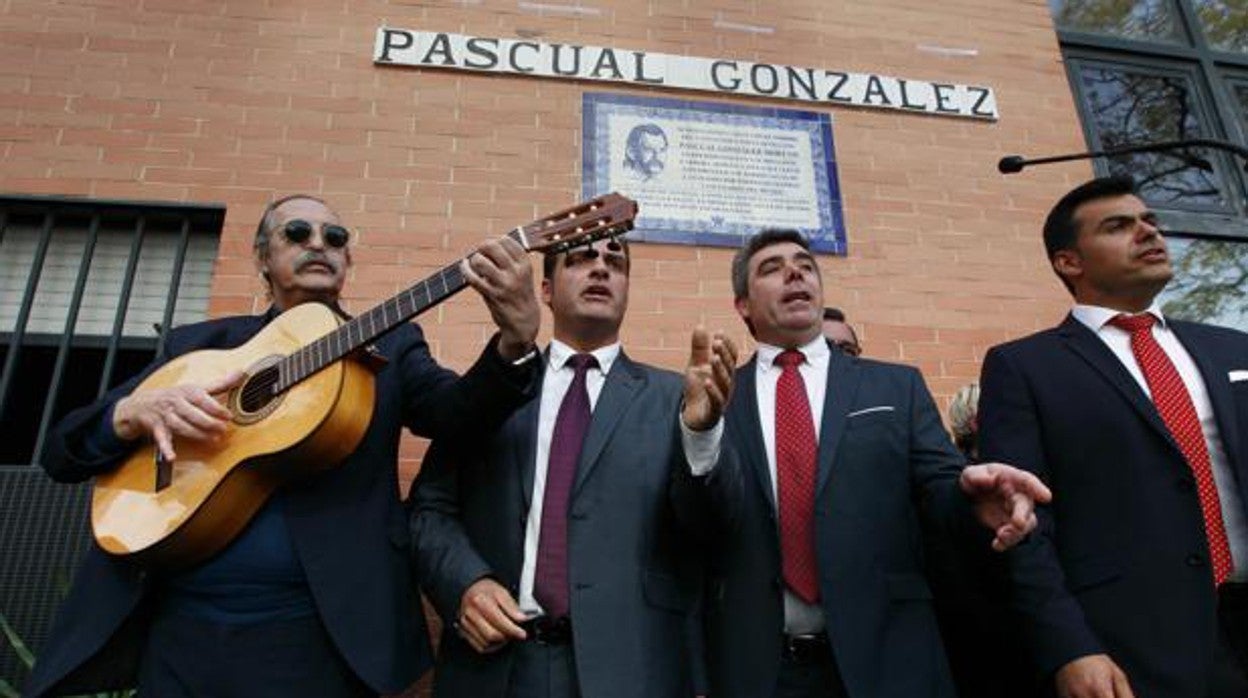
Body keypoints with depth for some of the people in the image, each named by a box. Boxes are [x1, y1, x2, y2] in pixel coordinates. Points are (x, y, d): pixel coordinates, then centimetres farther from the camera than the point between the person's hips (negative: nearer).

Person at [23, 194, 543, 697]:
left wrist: (516, 341, -33)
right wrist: (135, 411, -11)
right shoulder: (196, 343, 11)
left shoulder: (389, 344, 5)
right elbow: (62, 452, 11)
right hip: (178, 629, 2)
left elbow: (456, 412, -13)